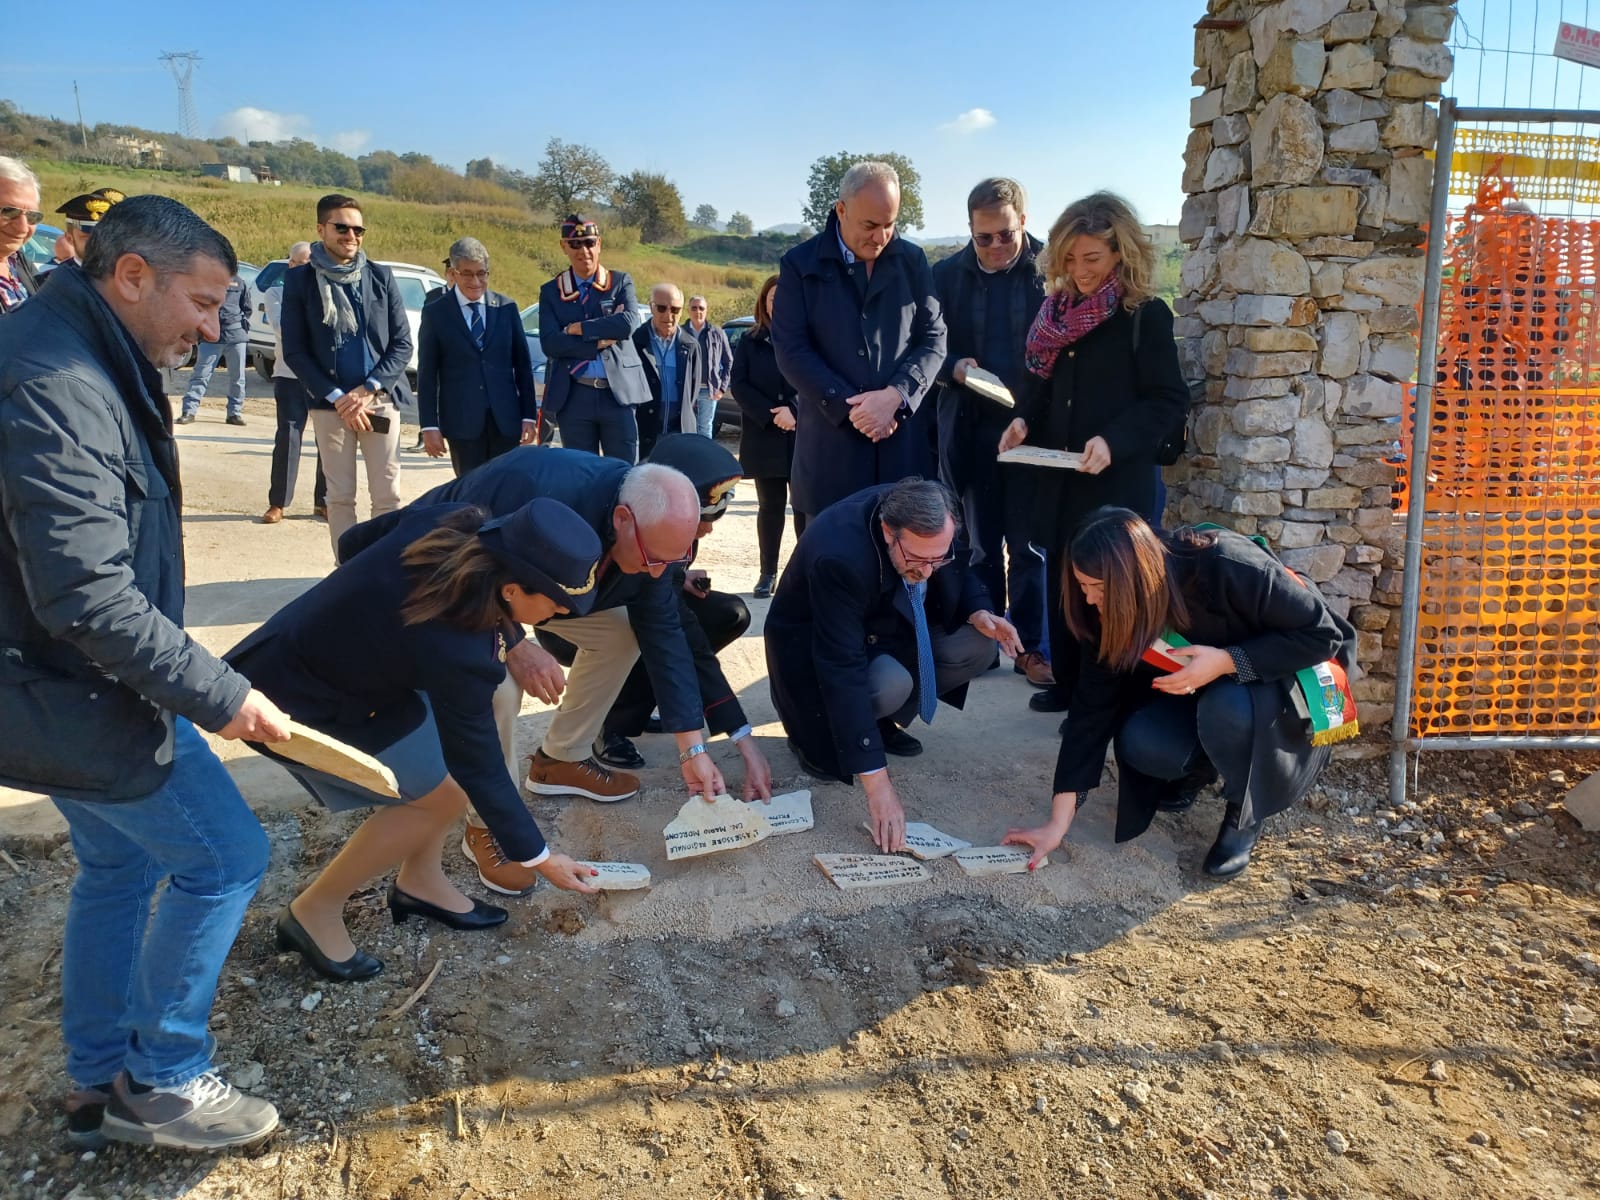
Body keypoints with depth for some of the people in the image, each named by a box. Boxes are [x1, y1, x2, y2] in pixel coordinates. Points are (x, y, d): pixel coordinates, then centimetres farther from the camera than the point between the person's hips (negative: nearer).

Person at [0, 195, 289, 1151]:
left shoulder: (87, 365, 6)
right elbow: (90, 598, -29)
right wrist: (218, 695, -22)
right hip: (79, 697, -10)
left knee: (121, 867, 20)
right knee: (226, 857, 1)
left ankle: (104, 1087, 37)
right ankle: (162, 1080, 20)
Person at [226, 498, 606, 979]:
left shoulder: (455, 527, -18)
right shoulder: (454, 650, -35)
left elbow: (358, 539, 3)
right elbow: (477, 767, -22)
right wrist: (538, 857, -10)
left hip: (324, 648, 9)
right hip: (293, 699, -9)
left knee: (479, 715, 2)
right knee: (440, 794, -8)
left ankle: (420, 881, 18)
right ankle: (315, 912, 11)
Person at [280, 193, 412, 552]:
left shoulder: (380, 276, 7)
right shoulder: (300, 279, 2)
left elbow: (403, 343, 4)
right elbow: (295, 351, 0)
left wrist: (367, 390, -9)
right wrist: (336, 397, -11)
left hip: (380, 401, 1)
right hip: (331, 405, -1)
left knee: (387, 496, 1)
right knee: (340, 497, 4)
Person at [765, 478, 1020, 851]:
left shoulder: (920, 515, -20)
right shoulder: (839, 556, -39)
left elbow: (959, 574, 1)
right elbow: (843, 670, -42)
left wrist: (978, 612, -24)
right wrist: (877, 783, -44)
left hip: (890, 627, 6)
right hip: (814, 645, -6)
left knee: (980, 646, -15)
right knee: (892, 684, -35)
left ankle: (883, 722, 4)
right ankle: (813, 730, -4)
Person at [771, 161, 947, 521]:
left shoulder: (913, 260, 9)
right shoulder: (800, 264, 1)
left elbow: (934, 339, 6)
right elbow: (792, 350, -4)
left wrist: (895, 396, -11)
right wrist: (848, 407, -12)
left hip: (902, 440, 2)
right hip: (831, 444, -2)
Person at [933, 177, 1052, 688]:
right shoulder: (947, 275, 2)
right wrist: (953, 367, -15)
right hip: (971, 430, 2)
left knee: (1029, 547, 5)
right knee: (982, 546, 12)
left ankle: (1032, 648, 15)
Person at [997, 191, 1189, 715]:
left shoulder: (1146, 315, -9)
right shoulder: (1057, 311, 8)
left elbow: (1169, 401, -11)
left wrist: (1114, 441, -24)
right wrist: (1023, 420, -4)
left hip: (1116, 481, -5)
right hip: (1057, 477, 6)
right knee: (1061, 583, 13)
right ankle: (1067, 683, 27)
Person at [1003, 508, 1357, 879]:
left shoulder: (1229, 568, -34)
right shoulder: (1111, 613, -18)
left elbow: (1322, 634, -24)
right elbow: (1092, 705, -17)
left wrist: (1226, 661, -36)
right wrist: (1058, 823, -19)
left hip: (1288, 676, -4)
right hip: (1206, 689, 4)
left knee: (1226, 708, -36)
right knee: (1141, 743, -23)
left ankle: (1245, 812, -6)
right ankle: (1202, 765, 11)